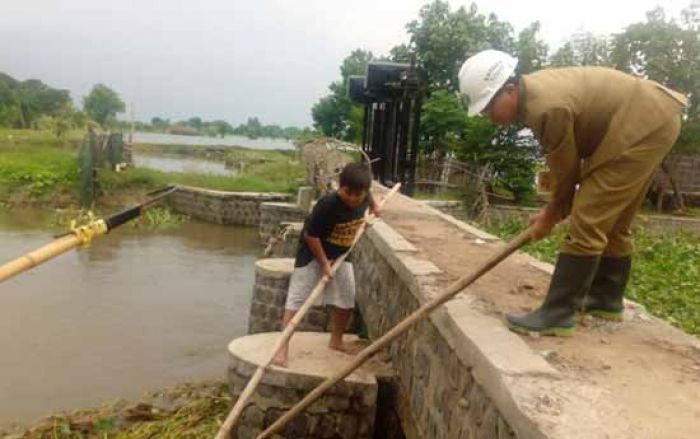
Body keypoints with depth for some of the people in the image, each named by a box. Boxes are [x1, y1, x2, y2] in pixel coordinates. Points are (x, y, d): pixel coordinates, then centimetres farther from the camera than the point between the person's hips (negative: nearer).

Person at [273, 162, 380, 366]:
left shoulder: (363, 199, -15)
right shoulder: (327, 205, -32)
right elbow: (310, 235, -24)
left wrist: (374, 207, 28)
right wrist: (324, 263, -20)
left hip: (340, 255, 6)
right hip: (313, 254, -6)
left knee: (347, 299, 10)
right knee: (296, 299, -9)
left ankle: (336, 340, 31)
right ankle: (282, 348, -7)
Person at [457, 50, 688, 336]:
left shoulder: (548, 107, -28)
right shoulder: (534, 91, 2)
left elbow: (566, 170, -15)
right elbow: (565, 161, 9)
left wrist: (551, 216, 0)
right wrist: (553, 209, 11)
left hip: (643, 127, -10)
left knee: (587, 222, -14)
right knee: (612, 223, 17)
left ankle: (557, 315, -9)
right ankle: (606, 300, 30)